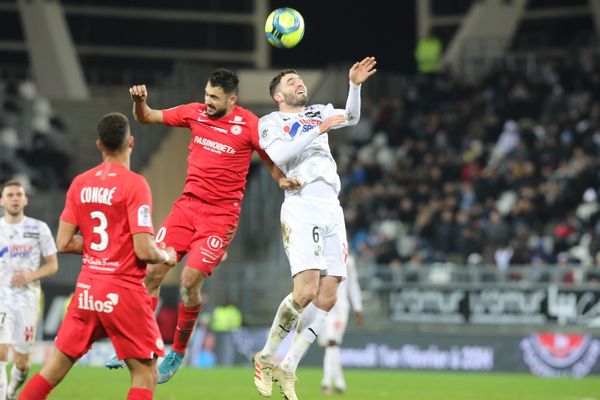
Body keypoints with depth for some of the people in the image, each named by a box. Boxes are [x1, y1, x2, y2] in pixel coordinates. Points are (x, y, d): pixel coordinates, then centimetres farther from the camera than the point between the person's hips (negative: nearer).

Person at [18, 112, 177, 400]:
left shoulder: (80, 183, 5)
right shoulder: (134, 184, -12)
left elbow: (64, 243, 5)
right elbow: (144, 251, -17)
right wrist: (167, 257, 4)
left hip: (87, 288, 6)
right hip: (123, 290, -6)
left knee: (54, 367, 11)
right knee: (145, 373, 3)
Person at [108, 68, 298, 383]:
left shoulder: (249, 125, -9)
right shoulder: (195, 112, 2)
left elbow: (271, 160, 2)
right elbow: (146, 118, 11)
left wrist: (283, 180, -19)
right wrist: (139, 100, -10)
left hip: (221, 214, -4)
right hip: (187, 204, 4)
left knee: (190, 281, -12)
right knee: (152, 271, -4)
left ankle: (178, 352, 9)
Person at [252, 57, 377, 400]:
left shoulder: (318, 113, 25)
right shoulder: (271, 122, 8)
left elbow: (352, 117, 12)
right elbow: (279, 156, -11)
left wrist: (355, 85, -3)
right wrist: (319, 130, -13)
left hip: (332, 210, 6)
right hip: (302, 208, -6)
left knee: (327, 298, -1)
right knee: (306, 290, -21)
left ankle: (288, 370, 7)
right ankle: (267, 357, -3)